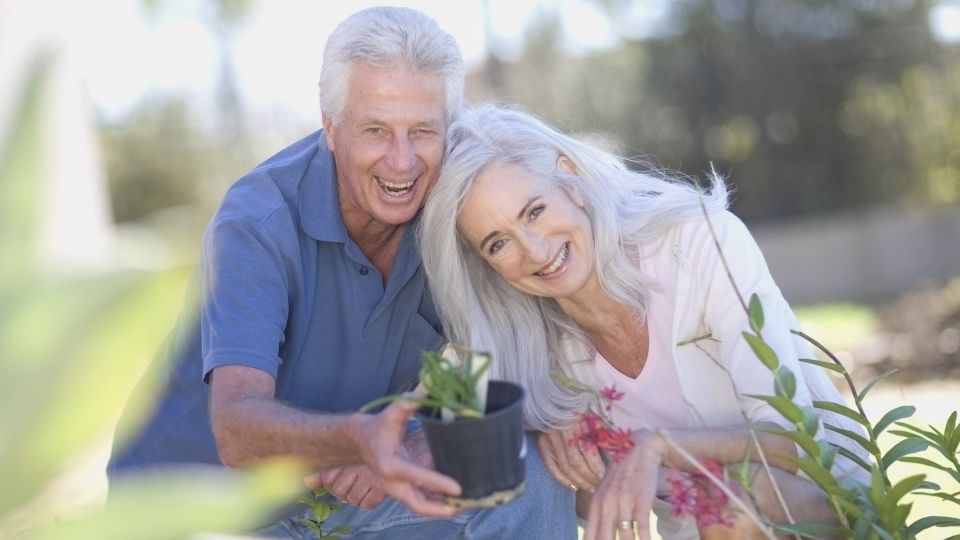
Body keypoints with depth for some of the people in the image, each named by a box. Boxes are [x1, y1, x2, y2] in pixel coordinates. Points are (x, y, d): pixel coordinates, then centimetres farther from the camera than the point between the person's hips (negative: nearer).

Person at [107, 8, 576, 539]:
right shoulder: (257, 224, -26)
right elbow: (236, 428, -37)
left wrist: (417, 443, -32)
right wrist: (360, 440, -58)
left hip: (337, 487, 4)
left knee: (531, 478, -15)